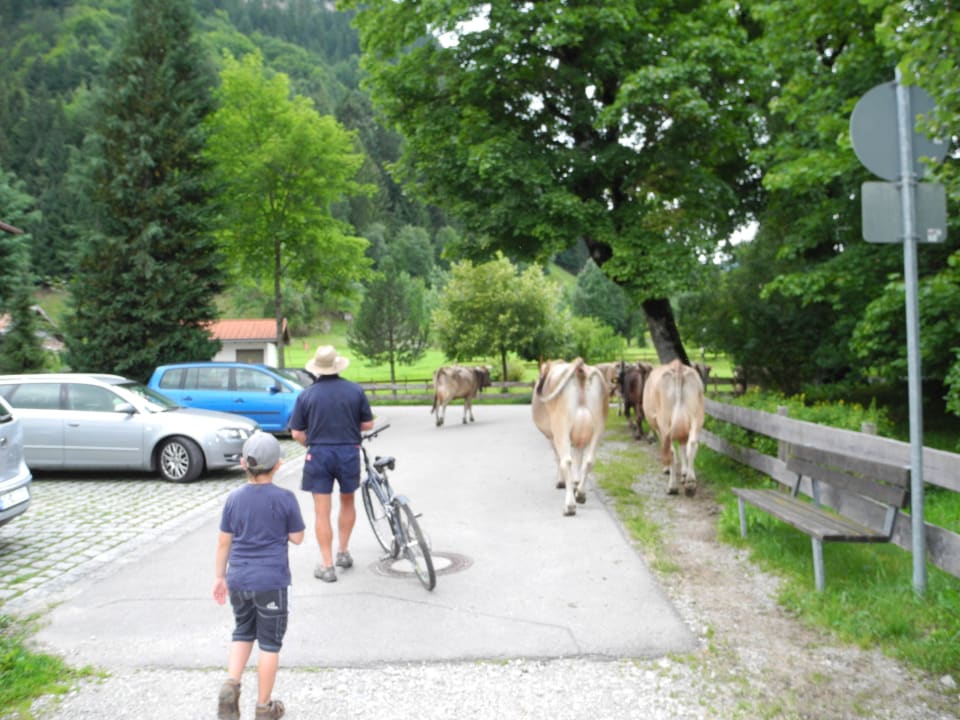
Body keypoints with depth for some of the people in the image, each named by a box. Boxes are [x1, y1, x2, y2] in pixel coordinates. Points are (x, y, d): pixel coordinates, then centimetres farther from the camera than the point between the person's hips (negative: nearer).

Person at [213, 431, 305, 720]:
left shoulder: (234, 498, -1)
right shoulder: (285, 498, -11)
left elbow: (224, 542, 5)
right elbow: (297, 538, -3)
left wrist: (220, 577, 15)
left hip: (238, 579, 4)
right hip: (271, 581, -4)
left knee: (243, 633, 24)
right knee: (269, 642, 9)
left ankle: (231, 683, 5)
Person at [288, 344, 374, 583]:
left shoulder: (306, 395, -3)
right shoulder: (355, 391, -2)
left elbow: (296, 433, -1)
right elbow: (368, 424, 3)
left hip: (318, 455, -1)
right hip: (349, 453, 1)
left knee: (322, 512, 5)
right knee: (347, 502, 22)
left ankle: (327, 565, 8)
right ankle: (343, 552, 29)